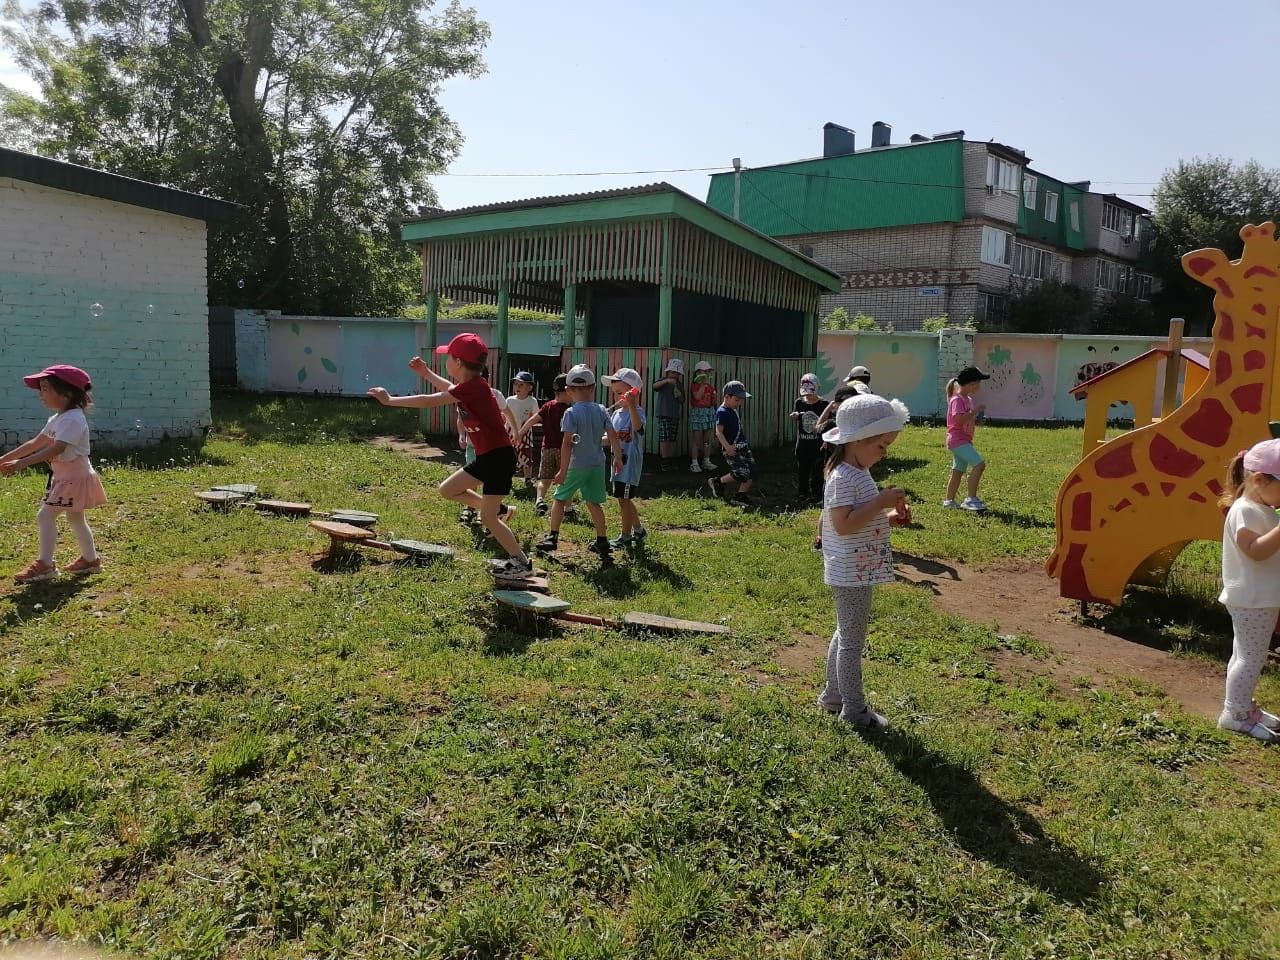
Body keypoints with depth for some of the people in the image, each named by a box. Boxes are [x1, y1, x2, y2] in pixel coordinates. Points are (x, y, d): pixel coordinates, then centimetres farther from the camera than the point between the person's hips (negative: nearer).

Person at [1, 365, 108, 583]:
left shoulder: (72, 419, -21)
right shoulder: (57, 419, 12)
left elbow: (55, 449, -31)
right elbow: (36, 443, 16)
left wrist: (21, 464, -35)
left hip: (75, 477, -10)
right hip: (65, 477, 10)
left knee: (45, 515, -12)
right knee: (75, 519, 18)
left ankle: (44, 565, -8)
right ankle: (90, 559, 29)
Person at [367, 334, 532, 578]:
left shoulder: (473, 386, -20)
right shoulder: (470, 385, 8)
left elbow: (428, 401, -19)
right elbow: (451, 390, 34)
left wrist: (389, 400, -11)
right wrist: (426, 373, 32)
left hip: (499, 457, -10)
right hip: (486, 456, 10)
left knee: (487, 517, -5)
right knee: (447, 490, 16)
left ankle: (521, 563, 7)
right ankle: (500, 510, 24)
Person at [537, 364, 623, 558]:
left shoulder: (572, 413, -13)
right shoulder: (601, 411, 1)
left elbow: (567, 443, -18)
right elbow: (613, 436, 1)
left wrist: (563, 470, -16)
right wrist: (618, 458, 13)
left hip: (577, 465, -4)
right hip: (597, 464, 4)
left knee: (560, 499, 11)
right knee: (594, 502, 13)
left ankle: (553, 537, 12)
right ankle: (602, 541, 15)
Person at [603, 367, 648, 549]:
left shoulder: (637, 411, -17)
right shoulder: (615, 413, 8)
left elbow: (637, 426, -40)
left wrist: (631, 405, -52)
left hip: (630, 464, -9)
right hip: (618, 463, 9)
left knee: (624, 500, -1)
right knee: (624, 500, 18)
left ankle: (626, 537, 12)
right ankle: (638, 531, 33)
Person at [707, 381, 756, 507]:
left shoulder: (733, 410, 15)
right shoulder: (722, 412, -14)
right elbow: (718, 432, -22)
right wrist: (727, 446, -33)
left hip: (743, 447, 9)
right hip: (732, 449, -9)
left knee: (752, 472, 3)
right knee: (742, 473, -16)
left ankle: (740, 496, 9)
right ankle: (718, 482, 4)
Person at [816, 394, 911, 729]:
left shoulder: (858, 474, 11)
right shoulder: (843, 478, -21)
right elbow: (843, 524, -30)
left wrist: (889, 518, 6)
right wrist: (881, 502, -27)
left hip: (858, 572, 11)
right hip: (851, 574, -11)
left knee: (846, 634, 21)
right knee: (853, 640, 1)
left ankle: (833, 695, 34)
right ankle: (854, 708, 13)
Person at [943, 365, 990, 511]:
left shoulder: (968, 399, 16)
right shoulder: (957, 399, -14)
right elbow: (959, 419, -28)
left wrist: (976, 418, 6)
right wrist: (975, 411, -23)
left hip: (964, 440, 10)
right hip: (958, 440, -10)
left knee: (958, 471, 13)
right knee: (979, 464, -19)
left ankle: (949, 501, 20)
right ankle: (971, 499, -17)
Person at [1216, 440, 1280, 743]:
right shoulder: (1245, 511, -18)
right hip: (1251, 600, -10)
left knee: (1246, 655, 17)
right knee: (1251, 657, -4)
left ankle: (1243, 707, 28)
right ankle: (1234, 714, 4)